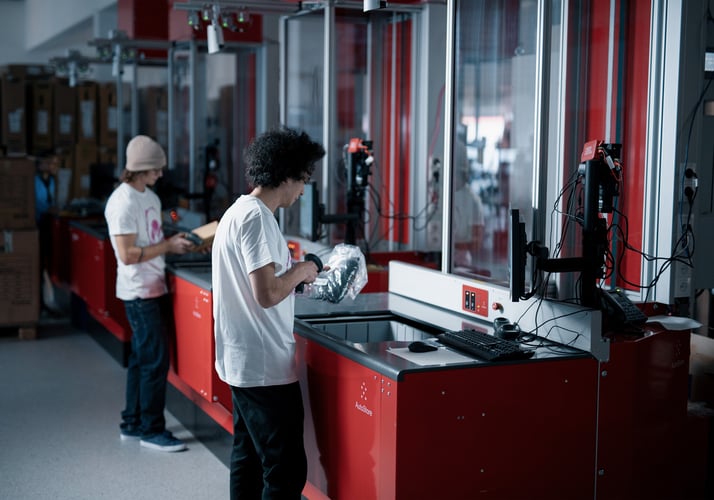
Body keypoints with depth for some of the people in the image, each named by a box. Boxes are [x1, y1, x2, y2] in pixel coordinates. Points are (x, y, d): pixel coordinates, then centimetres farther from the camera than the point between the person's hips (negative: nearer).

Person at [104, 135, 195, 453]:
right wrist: (168, 246, -17)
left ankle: (132, 424, 25)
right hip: (139, 292, -9)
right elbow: (127, 254, -20)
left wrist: (176, 242, 2)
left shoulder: (150, 197, 12)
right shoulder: (123, 202, -17)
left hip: (154, 288, 9)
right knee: (155, 360, -5)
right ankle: (151, 430, 5)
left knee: (142, 358, 15)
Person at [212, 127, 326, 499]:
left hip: (243, 362, 11)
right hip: (265, 367, -11)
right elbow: (268, 294, -24)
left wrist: (294, 275, 13)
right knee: (286, 470, -5)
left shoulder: (239, 211, 13)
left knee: (249, 460, 16)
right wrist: (301, 270, -8)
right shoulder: (256, 217, -18)